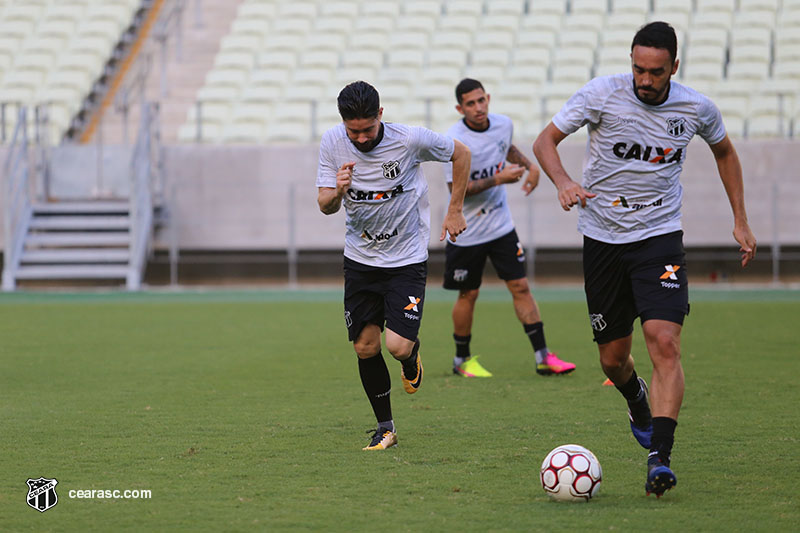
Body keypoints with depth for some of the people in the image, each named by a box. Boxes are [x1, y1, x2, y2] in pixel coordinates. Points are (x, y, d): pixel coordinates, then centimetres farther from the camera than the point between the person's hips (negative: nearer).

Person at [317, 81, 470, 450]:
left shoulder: (410, 139, -18)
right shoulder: (332, 143, -10)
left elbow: (460, 154, 0)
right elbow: (325, 207, -7)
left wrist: (455, 210, 1)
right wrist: (338, 191, -31)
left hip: (407, 258, -3)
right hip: (360, 257, 3)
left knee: (398, 346, -14)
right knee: (365, 347, 2)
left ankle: (412, 356, 24)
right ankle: (385, 428, 20)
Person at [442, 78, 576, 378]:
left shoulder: (503, 124, -2)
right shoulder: (455, 140, -20)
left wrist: (530, 166, 6)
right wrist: (498, 179, -25)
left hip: (501, 225, 4)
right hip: (466, 231, -4)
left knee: (520, 286, -1)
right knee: (468, 295, 6)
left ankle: (543, 357, 0)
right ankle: (462, 359, 23)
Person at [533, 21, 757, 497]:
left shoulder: (697, 109, -3)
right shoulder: (602, 94, -10)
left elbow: (725, 151, 17)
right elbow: (545, 140, -3)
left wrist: (741, 221, 16)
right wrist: (563, 182, -23)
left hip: (660, 237, 0)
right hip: (602, 238, 1)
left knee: (665, 343, -20)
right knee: (613, 358, 7)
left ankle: (660, 458, -21)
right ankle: (638, 402, 43)